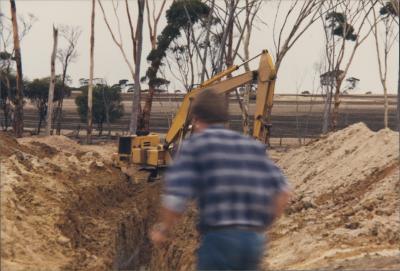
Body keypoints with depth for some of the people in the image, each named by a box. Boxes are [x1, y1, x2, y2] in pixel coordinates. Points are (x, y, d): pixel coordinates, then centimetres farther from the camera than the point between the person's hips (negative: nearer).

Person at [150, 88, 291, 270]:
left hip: (220, 238, -5)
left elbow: (176, 198, -11)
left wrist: (163, 229, 6)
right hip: (255, 239, 6)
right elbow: (282, 191, 8)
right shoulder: (252, 146, 13)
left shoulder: (195, 145, -1)